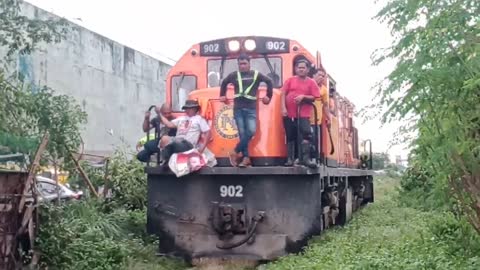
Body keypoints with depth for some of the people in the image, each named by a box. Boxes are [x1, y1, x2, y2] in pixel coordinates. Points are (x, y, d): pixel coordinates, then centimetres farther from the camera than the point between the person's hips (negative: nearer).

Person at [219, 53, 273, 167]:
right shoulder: (234, 75, 9)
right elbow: (224, 83, 26)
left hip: (251, 108, -1)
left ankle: (235, 152, -2)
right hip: (238, 108, 1)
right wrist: (222, 95, 25)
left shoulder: (256, 74, 4)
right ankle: (246, 158, 3)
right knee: (242, 133, -1)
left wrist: (268, 96, 10)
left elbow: (269, 82, 11)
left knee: (251, 131, -15)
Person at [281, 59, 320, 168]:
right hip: (289, 113, 1)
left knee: (307, 134, -17)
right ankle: (290, 159, 8)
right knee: (290, 137, 4)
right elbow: (283, 94, 5)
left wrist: (303, 97, -15)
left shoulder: (311, 82, 6)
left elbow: (314, 97, 2)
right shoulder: (290, 80, 9)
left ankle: (305, 158, -18)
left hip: (303, 114, -1)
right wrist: (283, 108, -7)